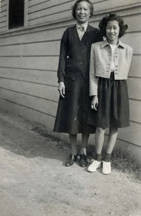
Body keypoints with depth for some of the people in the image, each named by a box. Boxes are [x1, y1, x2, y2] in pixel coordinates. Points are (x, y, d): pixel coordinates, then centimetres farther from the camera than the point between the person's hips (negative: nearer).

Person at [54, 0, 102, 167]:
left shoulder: (96, 33, 4)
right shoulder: (68, 32, 8)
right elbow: (62, 57, 5)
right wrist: (61, 80, -4)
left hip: (89, 79, -1)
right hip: (71, 78, 1)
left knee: (86, 115, 4)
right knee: (71, 115, 2)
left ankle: (83, 152, 17)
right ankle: (73, 152, 16)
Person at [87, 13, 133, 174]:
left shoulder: (127, 50, 2)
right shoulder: (96, 47, -2)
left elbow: (124, 73, 9)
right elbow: (92, 73, -1)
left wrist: (115, 88, 8)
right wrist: (94, 95, -7)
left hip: (119, 89, 2)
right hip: (101, 88, -1)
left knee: (114, 126, 7)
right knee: (101, 126, 1)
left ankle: (107, 159, 22)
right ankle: (98, 158, 20)